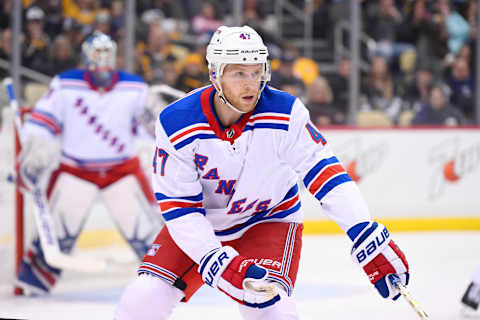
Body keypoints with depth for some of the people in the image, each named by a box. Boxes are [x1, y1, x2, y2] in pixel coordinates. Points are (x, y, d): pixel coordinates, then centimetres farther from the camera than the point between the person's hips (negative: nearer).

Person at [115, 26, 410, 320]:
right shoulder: (176, 124, -23)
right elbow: (179, 208, -21)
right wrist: (221, 264, -32)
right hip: (200, 225, 1)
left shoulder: (285, 114, -23)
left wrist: (371, 241, -33)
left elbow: (325, 175, -23)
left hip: (269, 220, -1)